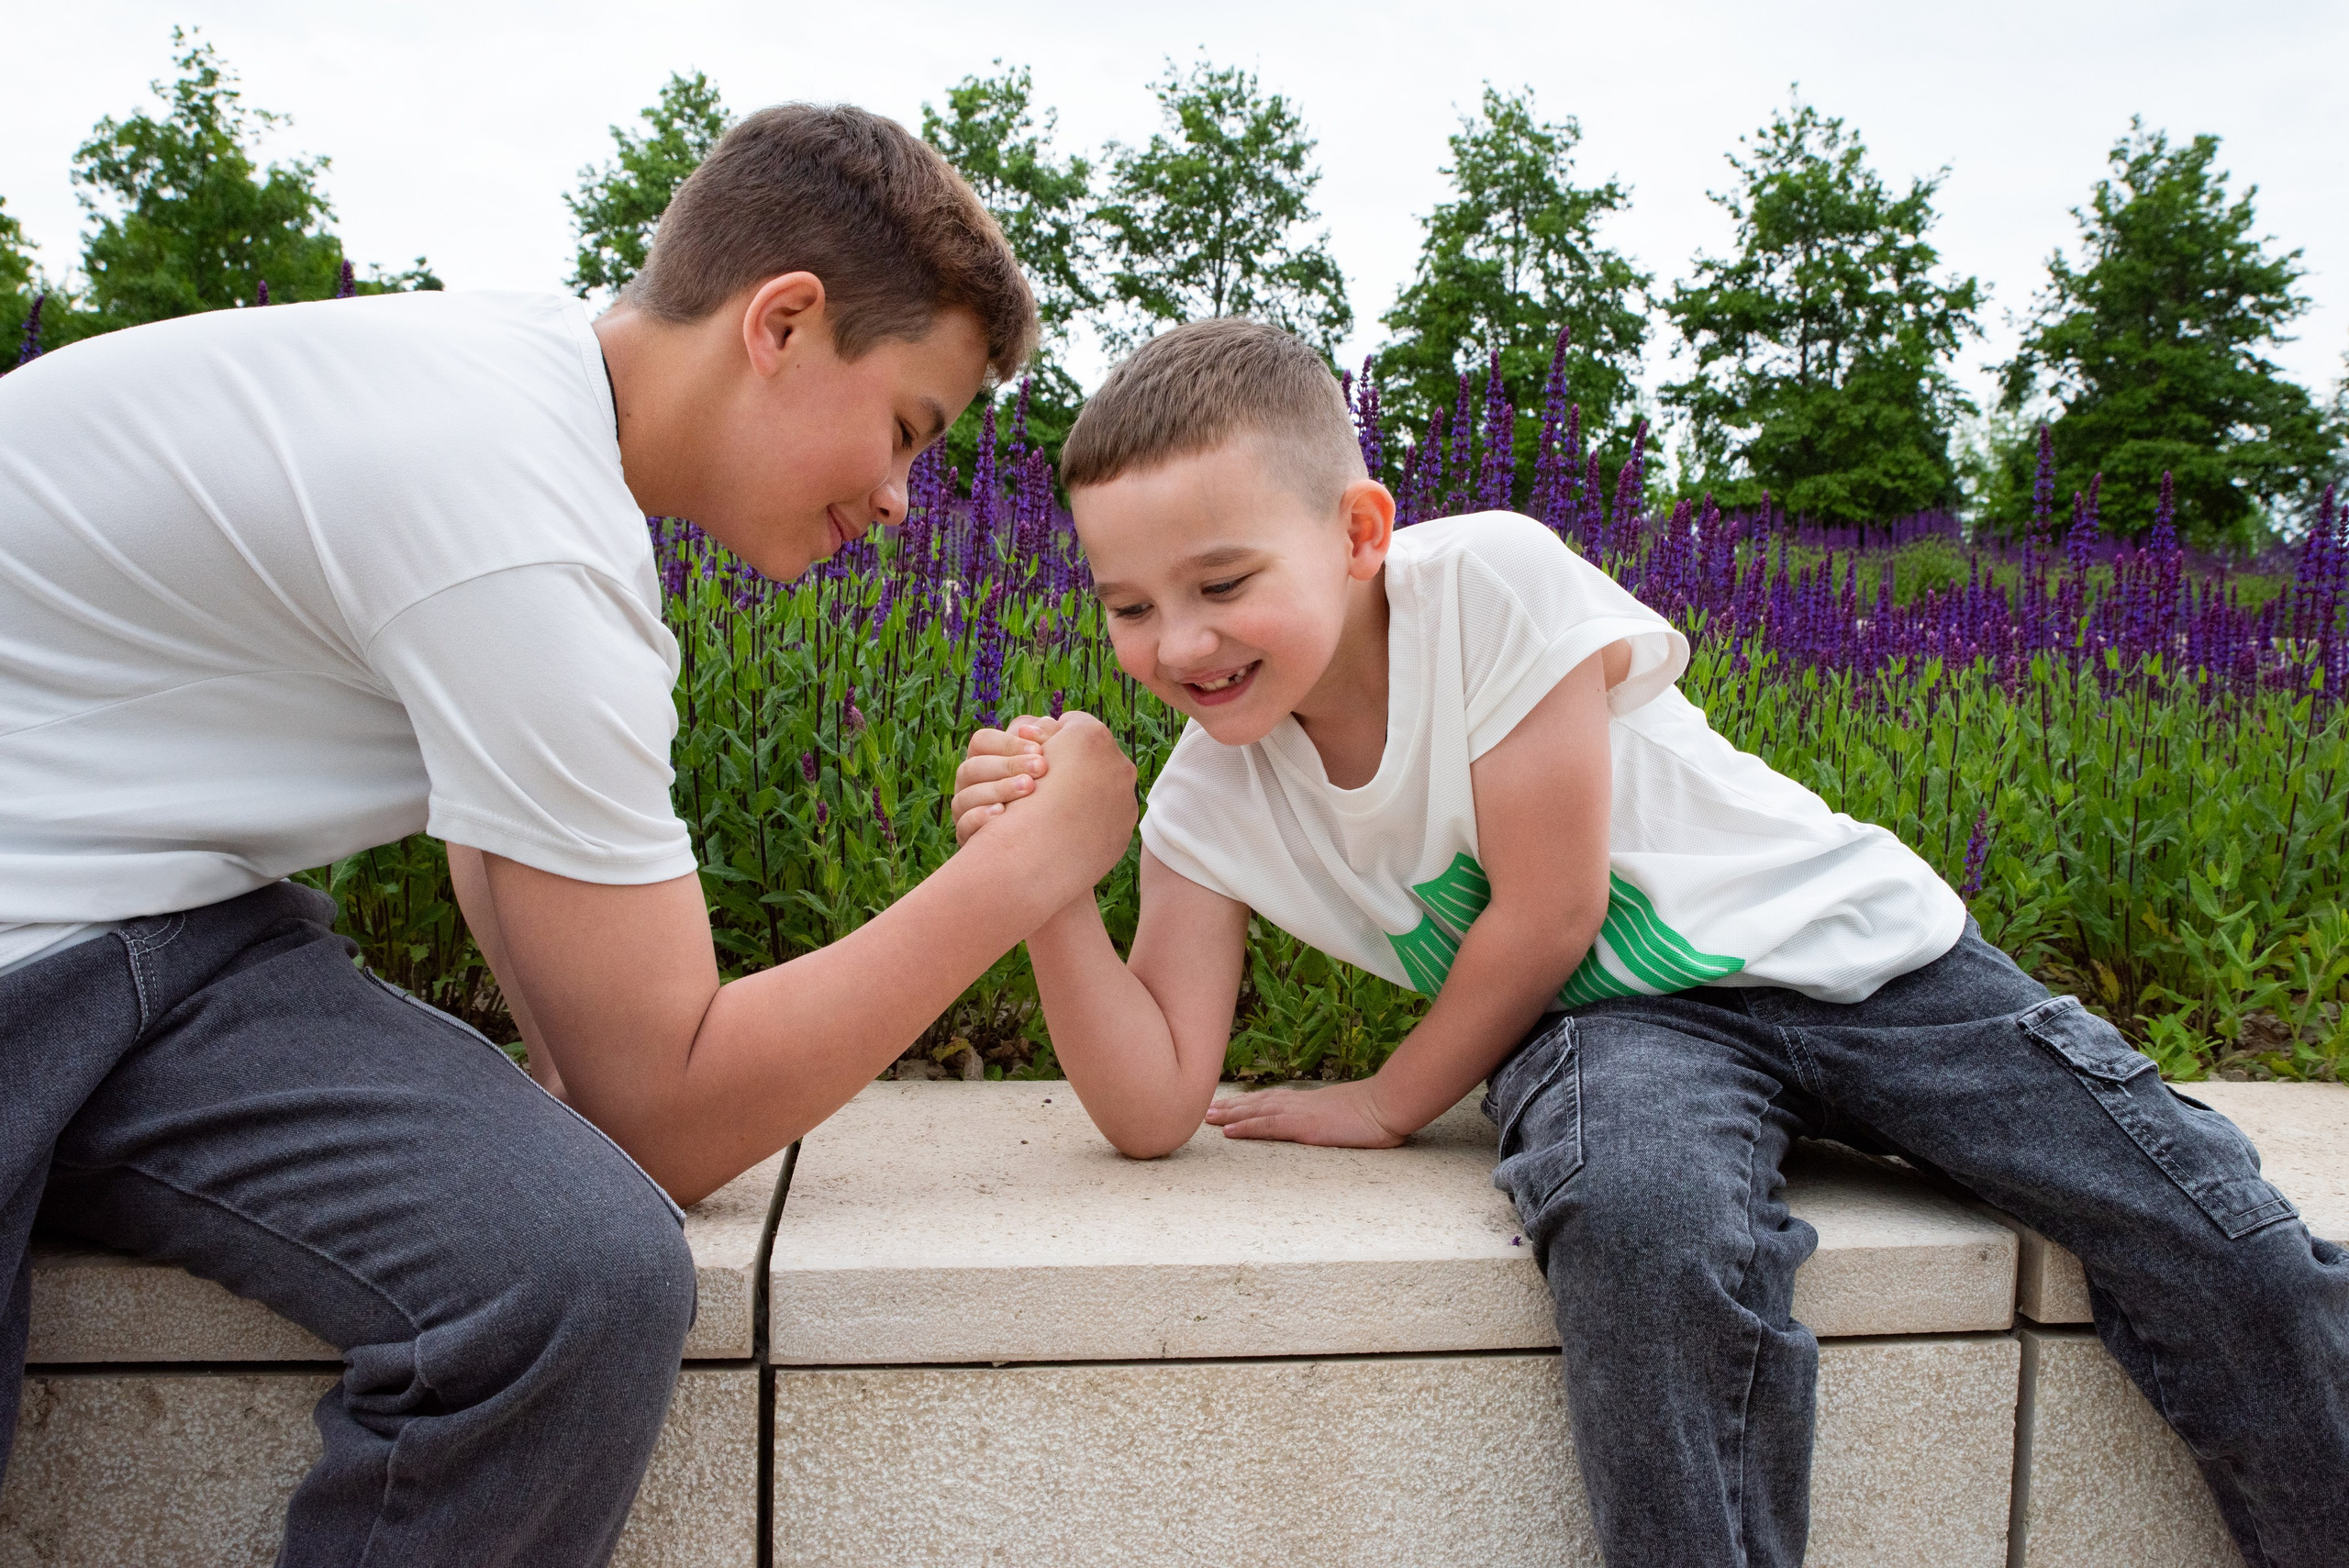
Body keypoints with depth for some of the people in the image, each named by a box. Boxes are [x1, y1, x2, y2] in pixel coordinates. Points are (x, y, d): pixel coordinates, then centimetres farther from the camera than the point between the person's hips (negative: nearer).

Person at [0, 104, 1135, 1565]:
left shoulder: (527, 366, 3)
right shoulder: (532, 541, -25)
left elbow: (503, 788, 18)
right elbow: (667, 1122, -18)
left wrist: (596, 1071, 3)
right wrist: (1033, 866, -14)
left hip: (165, 914, 8)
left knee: (596, 1273, -17)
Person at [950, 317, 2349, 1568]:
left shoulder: (1489, 579, -24)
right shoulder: (1207, 805, -9)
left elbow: (1546, 913, -19)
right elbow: (1156, 1108, -12)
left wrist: (1391, 1104, -6)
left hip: (1837, 942, -1)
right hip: (1607, 1020, 1)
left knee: (2223, 1244, -8)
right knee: (1644, 1226, -36)